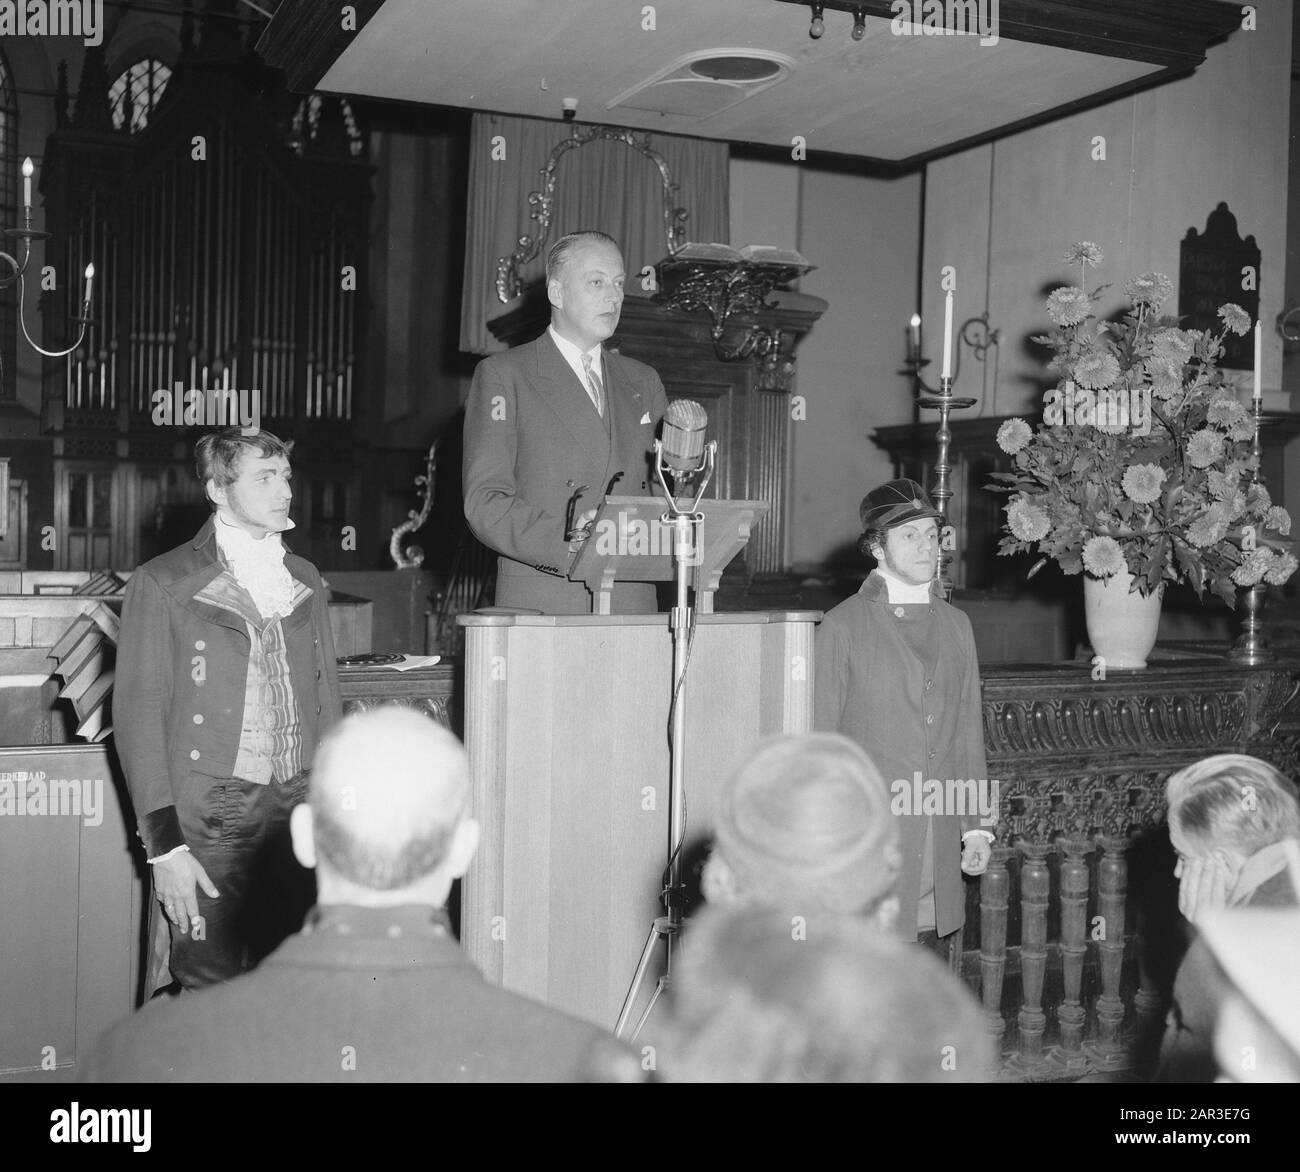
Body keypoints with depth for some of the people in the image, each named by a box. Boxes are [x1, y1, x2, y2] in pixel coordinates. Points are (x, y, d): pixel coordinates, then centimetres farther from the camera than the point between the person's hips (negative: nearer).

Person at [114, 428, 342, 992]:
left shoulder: (305, 580, 14)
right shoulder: (162, 585, -2)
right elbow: (139, 714, -5)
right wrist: (164, 845, -11)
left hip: (299, 813, 4)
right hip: (209, 820, -4)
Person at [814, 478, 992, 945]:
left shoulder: (956, 625, 13)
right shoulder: (843, 626, -2)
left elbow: (969, 731, 15)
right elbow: (822, 740, -2)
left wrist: (977, 825, 11)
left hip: (939, 837, 4)